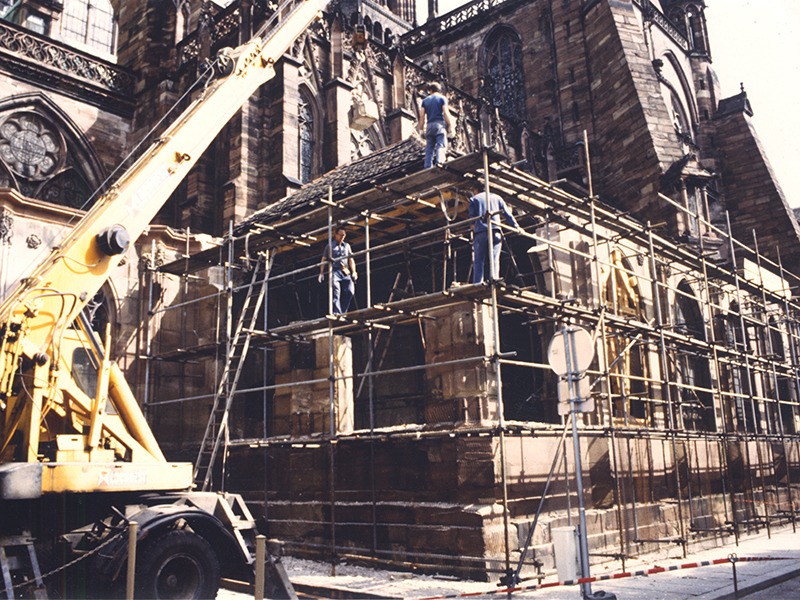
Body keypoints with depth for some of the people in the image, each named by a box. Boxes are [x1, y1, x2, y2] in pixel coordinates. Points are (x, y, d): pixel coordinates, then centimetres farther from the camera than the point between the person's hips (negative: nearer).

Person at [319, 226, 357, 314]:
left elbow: (351, 260, 20)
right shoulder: (329, 246, 16)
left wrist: (353, 272, 6)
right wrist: (321, 273, 2)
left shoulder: (347, 246, 25)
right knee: (336, 292, -19)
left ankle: (343, 312, -7)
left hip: (346, 272, 3)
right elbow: (324, 260, 13)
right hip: (335, 271, -3)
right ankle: (337, 313, -26)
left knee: (350, 291, -15)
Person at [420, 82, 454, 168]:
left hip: (429, 125, 3)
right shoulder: (442, 98, 7)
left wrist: (422, 128, 10)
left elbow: (423, 116, 8)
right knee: (441, 145, -11)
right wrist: (450, 125, -1)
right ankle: (439, 162, -32)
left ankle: (428, 167, -5)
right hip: (440, 124, -3)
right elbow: (445, 112, -4)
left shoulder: (425, 100, 15)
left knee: (429, 148, 2)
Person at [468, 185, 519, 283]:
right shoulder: (497, 197, 20)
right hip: (495, 231, 1)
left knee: (478, 261, -1)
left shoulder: (473, 199, 15)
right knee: (494, 260, -3)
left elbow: (471, 217, 5)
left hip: (479, 232, -1)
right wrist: (517, 227, 21)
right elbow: (507, 214, 16)